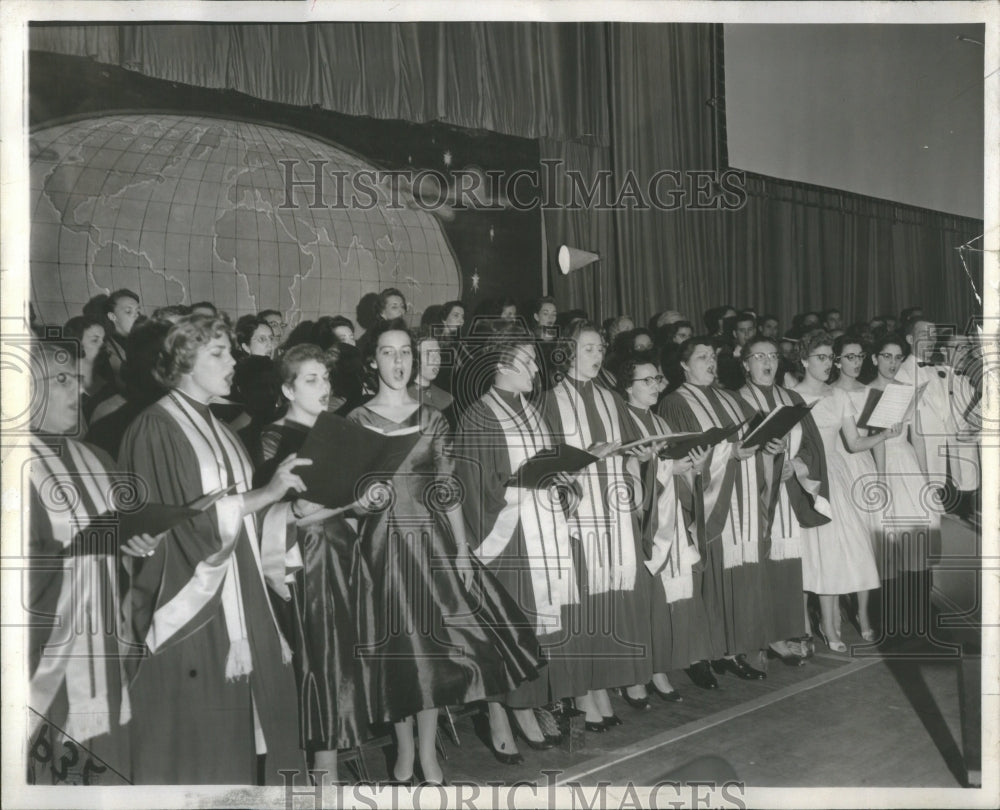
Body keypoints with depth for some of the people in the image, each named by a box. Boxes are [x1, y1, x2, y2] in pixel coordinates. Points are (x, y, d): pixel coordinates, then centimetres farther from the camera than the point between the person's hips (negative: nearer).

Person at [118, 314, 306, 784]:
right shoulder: (157, 427, -11)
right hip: (189, 599, -7)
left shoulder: (216, 427, 12)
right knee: (191, 724, 2)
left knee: (228, 720, 11)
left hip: (234, 596, 7)